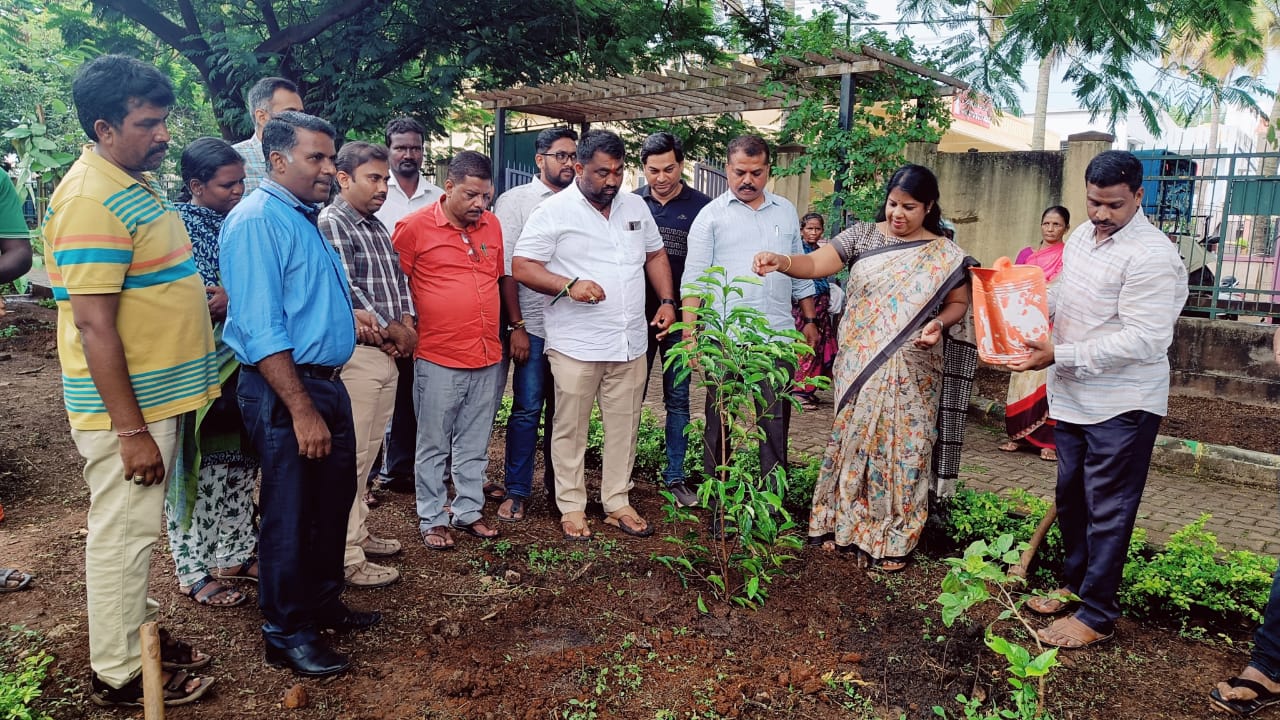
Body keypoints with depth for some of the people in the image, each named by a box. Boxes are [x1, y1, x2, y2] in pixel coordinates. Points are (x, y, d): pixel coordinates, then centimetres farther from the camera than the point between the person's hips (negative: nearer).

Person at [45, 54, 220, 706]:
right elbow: (94, 326, -24)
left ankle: (138, 630, 36)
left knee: (135, 527, 20)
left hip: (155, 393, 9)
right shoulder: (92, 200, -20)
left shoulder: (137, 184, 10)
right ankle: (119, 673, 19)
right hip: (126, 406, -9)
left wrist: (199, 297, 9)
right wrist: (131, 429, -23)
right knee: (123, 532, 4)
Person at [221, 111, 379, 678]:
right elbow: (262, 330, -23)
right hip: (283, 390, -9)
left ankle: (323, 603, 36)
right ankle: (287, 633, 19)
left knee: (334, 502, 19)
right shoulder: (257, 221, -16)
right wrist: (303, 412, -25)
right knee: (290, 515, 3)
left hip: (326, 382, 10)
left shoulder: (307, 218, 13)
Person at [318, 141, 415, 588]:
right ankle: (347, 558, 3)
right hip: (356, 354, -9)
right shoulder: (330, 224, -9)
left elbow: (398, 279, 19)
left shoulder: (377, 227, 18)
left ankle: (359, 533, 29)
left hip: (388, 351, 9)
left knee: (368, 452, 16)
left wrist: (407, 323, 1)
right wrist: (390, 330, -10)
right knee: (350, 457, -4)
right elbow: (345, 291, -16)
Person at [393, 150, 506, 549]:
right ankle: (432, 519, 20)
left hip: (488, 358, 5)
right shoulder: (415, 226, -6)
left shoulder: (492, 225, 8)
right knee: (433, 446, 7)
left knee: (475, 445, 14)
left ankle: (469, 510, 28)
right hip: (438, 359, -4)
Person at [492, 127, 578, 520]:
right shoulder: (515, 200, 0)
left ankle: (558, 486, 24)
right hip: (533, 325, -4)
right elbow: (505, 267, -4)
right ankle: (515, 492, 11)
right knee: (528, 409, -1)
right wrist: (516, 325, -9)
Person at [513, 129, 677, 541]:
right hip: (576, 346, -4)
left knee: (624, 427, 11)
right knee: (571, 429, 4)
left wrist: (667, 301, 9)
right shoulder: (554, 211, -5)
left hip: (630, 344, 5)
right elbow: (522, 267, -8)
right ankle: (571, 507, 19)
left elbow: (655, 255, 22)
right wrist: (569, 285, -22)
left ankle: (617, 503, 24)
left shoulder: (635, 207, 11)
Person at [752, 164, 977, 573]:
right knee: (853, 440, 8)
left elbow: (958, 303, 7)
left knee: (902, 447, 5)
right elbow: (815, 263, -9)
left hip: (911, 374, 0)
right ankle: (842, 524, 22)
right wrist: (781, 261, -29)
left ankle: (892, 540, 18)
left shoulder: (945, 255, 2)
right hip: (859, 368, 1)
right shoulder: (862, 236, 1)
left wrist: (939, 324, -15)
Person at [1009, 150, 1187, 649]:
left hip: (1121, 406, -9)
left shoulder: (1151, 256, -21)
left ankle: (1097, 616, 12)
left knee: (1107, 511, 1)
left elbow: (1142, 341, -26)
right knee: (1070, 497, 19)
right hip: (1074, 397, 9)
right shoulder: (1082, 235, 7)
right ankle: (1075, 584, 36)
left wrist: (1060, 355, -28)